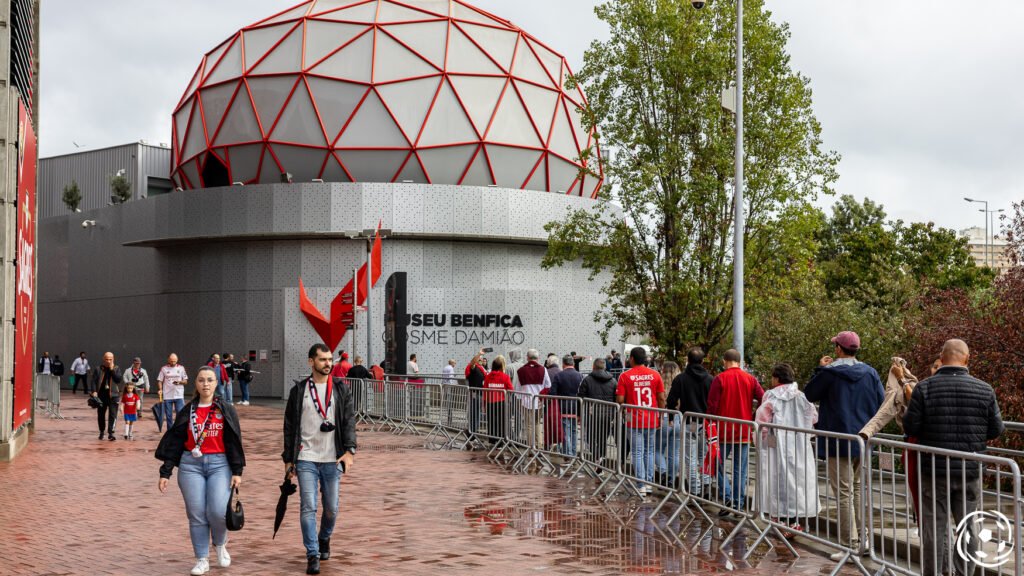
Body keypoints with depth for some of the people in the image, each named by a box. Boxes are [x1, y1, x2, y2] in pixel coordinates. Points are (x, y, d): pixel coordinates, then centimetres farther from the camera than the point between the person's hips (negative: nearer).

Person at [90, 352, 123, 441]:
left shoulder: (116, 369, 6)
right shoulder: (98, 369, 4)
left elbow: (118, 379, -9)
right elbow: (92, 380, 0)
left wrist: (112, 370, -14)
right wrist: (94, 391, -12)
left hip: (113, 395, -1)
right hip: (101, 395, 1)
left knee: (113, 415, -10)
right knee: (100, 415, 11)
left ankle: (110, 433, -10)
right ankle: (101, 432, 29)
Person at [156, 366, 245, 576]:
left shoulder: (226, 410, 5)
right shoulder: (187, 412, 8)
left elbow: (234, 441, 3)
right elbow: (174, 443, 9)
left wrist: (237, 471, -4)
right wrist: (165, 472, 5)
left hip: (219, 465, -1)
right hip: (190, 465, 2)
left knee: (218, 511, -15)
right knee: (196, 515, 0)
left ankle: (220, 544, 15)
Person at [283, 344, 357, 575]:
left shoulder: (341, 389, 5)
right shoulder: (298, 390, 4)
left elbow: (349, 421, -1)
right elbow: (290, 426, 7)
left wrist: (349, 450, -14)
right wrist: (288, 459, 6)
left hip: (332, 460, 1)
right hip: (306, 459, -1)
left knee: (331, 508, 9)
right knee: (308, 507, -9)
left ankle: (324, 539, 36)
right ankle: (312, 555, -3)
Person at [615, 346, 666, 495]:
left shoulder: (625, 376, -7)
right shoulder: (655, 375, 0)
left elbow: (620, 400, -8)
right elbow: (661, 398, 2)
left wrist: (623, 413, 10)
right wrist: (660, 416, 13)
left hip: (634, 421, -3)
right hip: (651, 420, 3)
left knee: (638, 453, 2)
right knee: (649, 452, 15)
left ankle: (641, 485, 0)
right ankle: (649, 483, 15)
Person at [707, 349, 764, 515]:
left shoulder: (719, 379, -7)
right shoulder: (750, 379, 2)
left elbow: (712, 406, -10)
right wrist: (754, 419, 7)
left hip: (724, 431, -3)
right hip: (744, 432, 3)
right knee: (740, 470, 9)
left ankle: (728, 497, -7)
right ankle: (739, 505, 9)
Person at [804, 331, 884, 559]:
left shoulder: (829, 373, -12)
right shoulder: (870, 373, 2)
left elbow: (809, 394, 2)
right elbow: (882, 404, 6)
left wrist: (820, 369, 11)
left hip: (838, 443, -5)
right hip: (863, 442, 5)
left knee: (844, 493, -3)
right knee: (857, 488, 19)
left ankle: (850, 545, -4)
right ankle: (861, 538, 21)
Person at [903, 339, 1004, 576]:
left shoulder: (925, 388, -10)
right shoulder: (984, 390, -6)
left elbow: (910, 427, -10)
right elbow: (996, 430, 1)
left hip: (934, 470, -1)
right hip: (970, 471, 1)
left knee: (934, 527, 7)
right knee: (968, 527, 13)